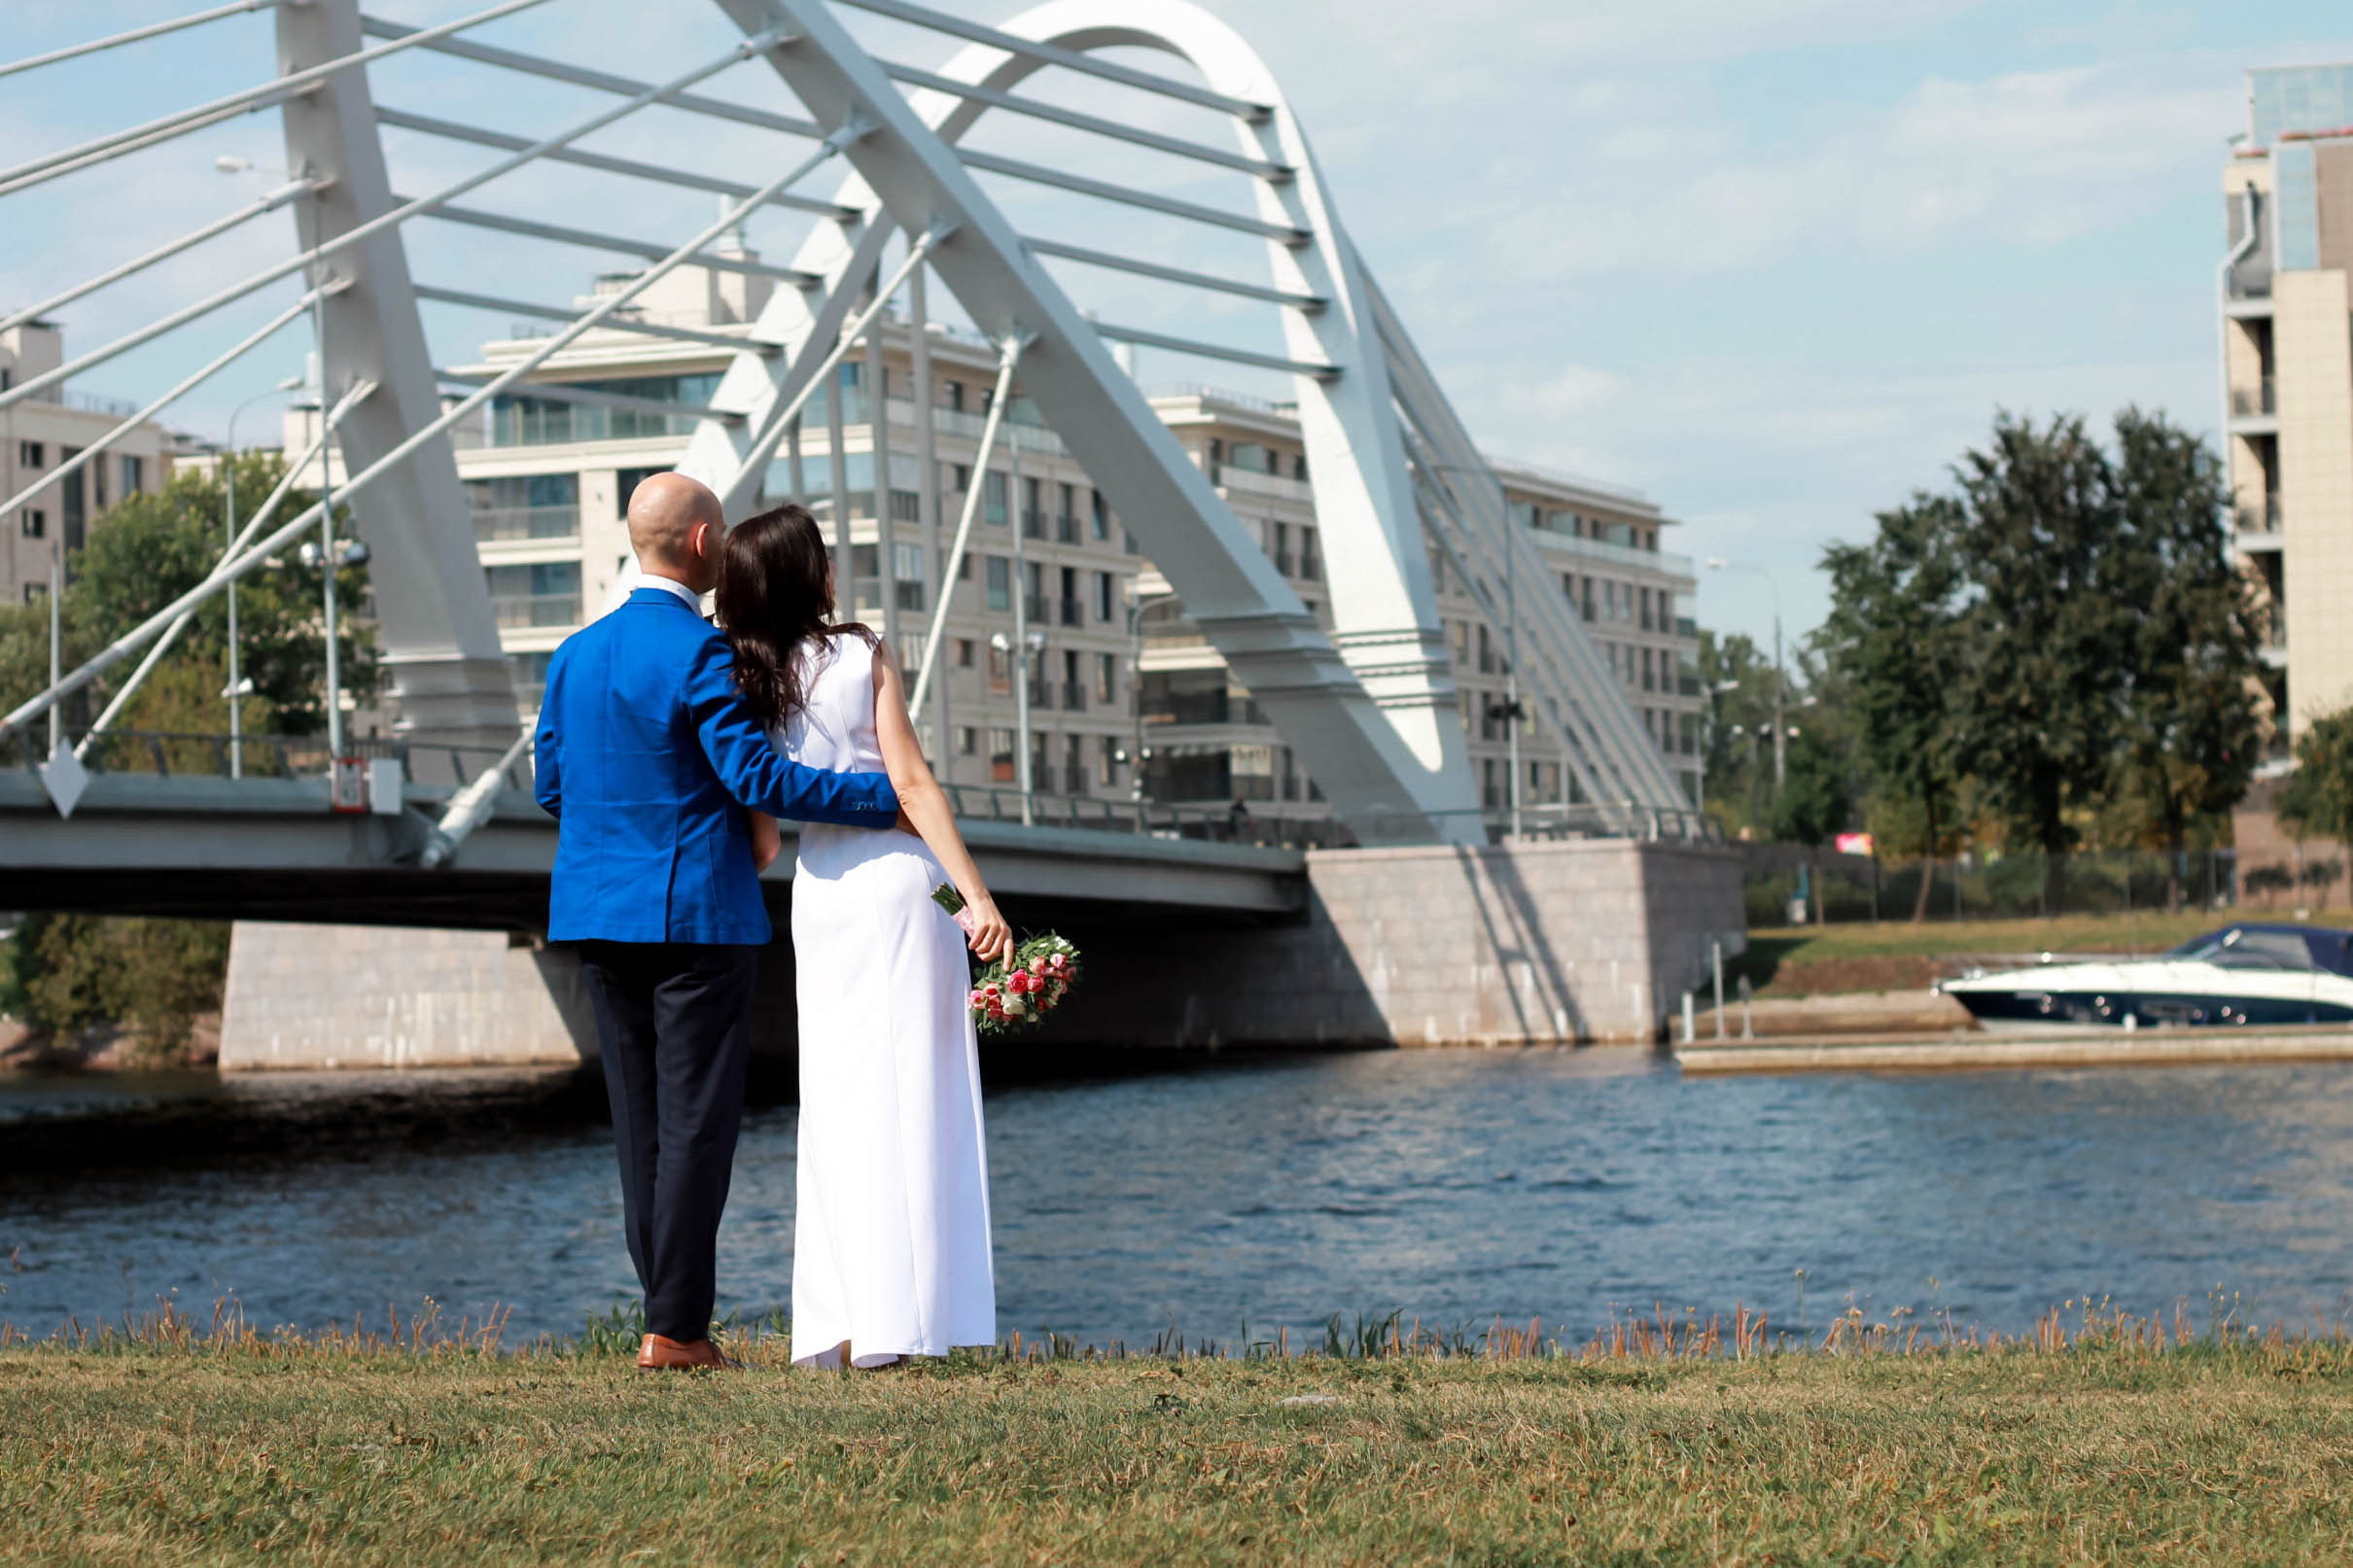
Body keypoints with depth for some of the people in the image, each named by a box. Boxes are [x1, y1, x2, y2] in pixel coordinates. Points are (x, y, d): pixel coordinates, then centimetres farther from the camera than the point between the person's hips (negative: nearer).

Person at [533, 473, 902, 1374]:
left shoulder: (575, 655, 9)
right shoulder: (699, 652, -13)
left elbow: (551, 787, 14)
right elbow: (755, 776, -18)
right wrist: (887, 796, -12)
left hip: (601, 916, 7)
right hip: (697, 914, -7)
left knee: (641, 1122, 11)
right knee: (696, 1121, -3)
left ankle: (672, 1308, 14)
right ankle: (675, 1327, -4)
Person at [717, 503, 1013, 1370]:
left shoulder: (745, 679, 3)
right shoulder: (862, 658, -7)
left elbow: (759, 828, 4)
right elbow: (911, 785, -11)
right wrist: (977, 895, -12)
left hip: (817, 893, 4)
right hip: (897, 878, -4)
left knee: (836, 1103, 9)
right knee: (907, 1095, -1)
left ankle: (831, 1326, 6)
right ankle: (895, 1321, -4)